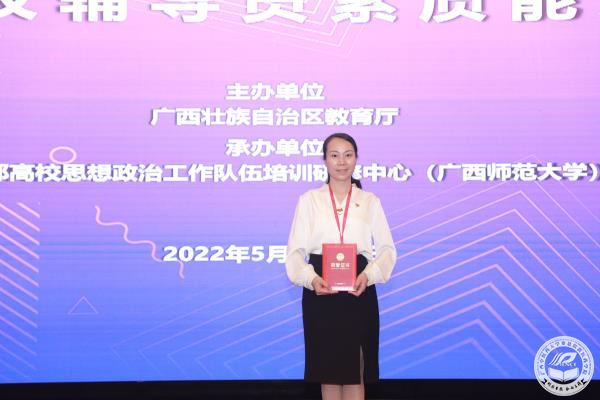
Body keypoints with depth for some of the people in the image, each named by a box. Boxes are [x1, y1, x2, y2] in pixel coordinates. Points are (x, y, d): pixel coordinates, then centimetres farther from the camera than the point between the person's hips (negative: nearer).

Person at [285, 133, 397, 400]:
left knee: (355, 371, 2)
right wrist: (310, 279, -19)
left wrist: (369, 275, -17)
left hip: (358, 291, 0)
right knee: (328, 370, 5)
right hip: (320, 292, 0)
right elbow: (296, 250, 0)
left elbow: (387, 248, 3)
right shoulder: (309, 200, 7)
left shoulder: (370, 201, 10)